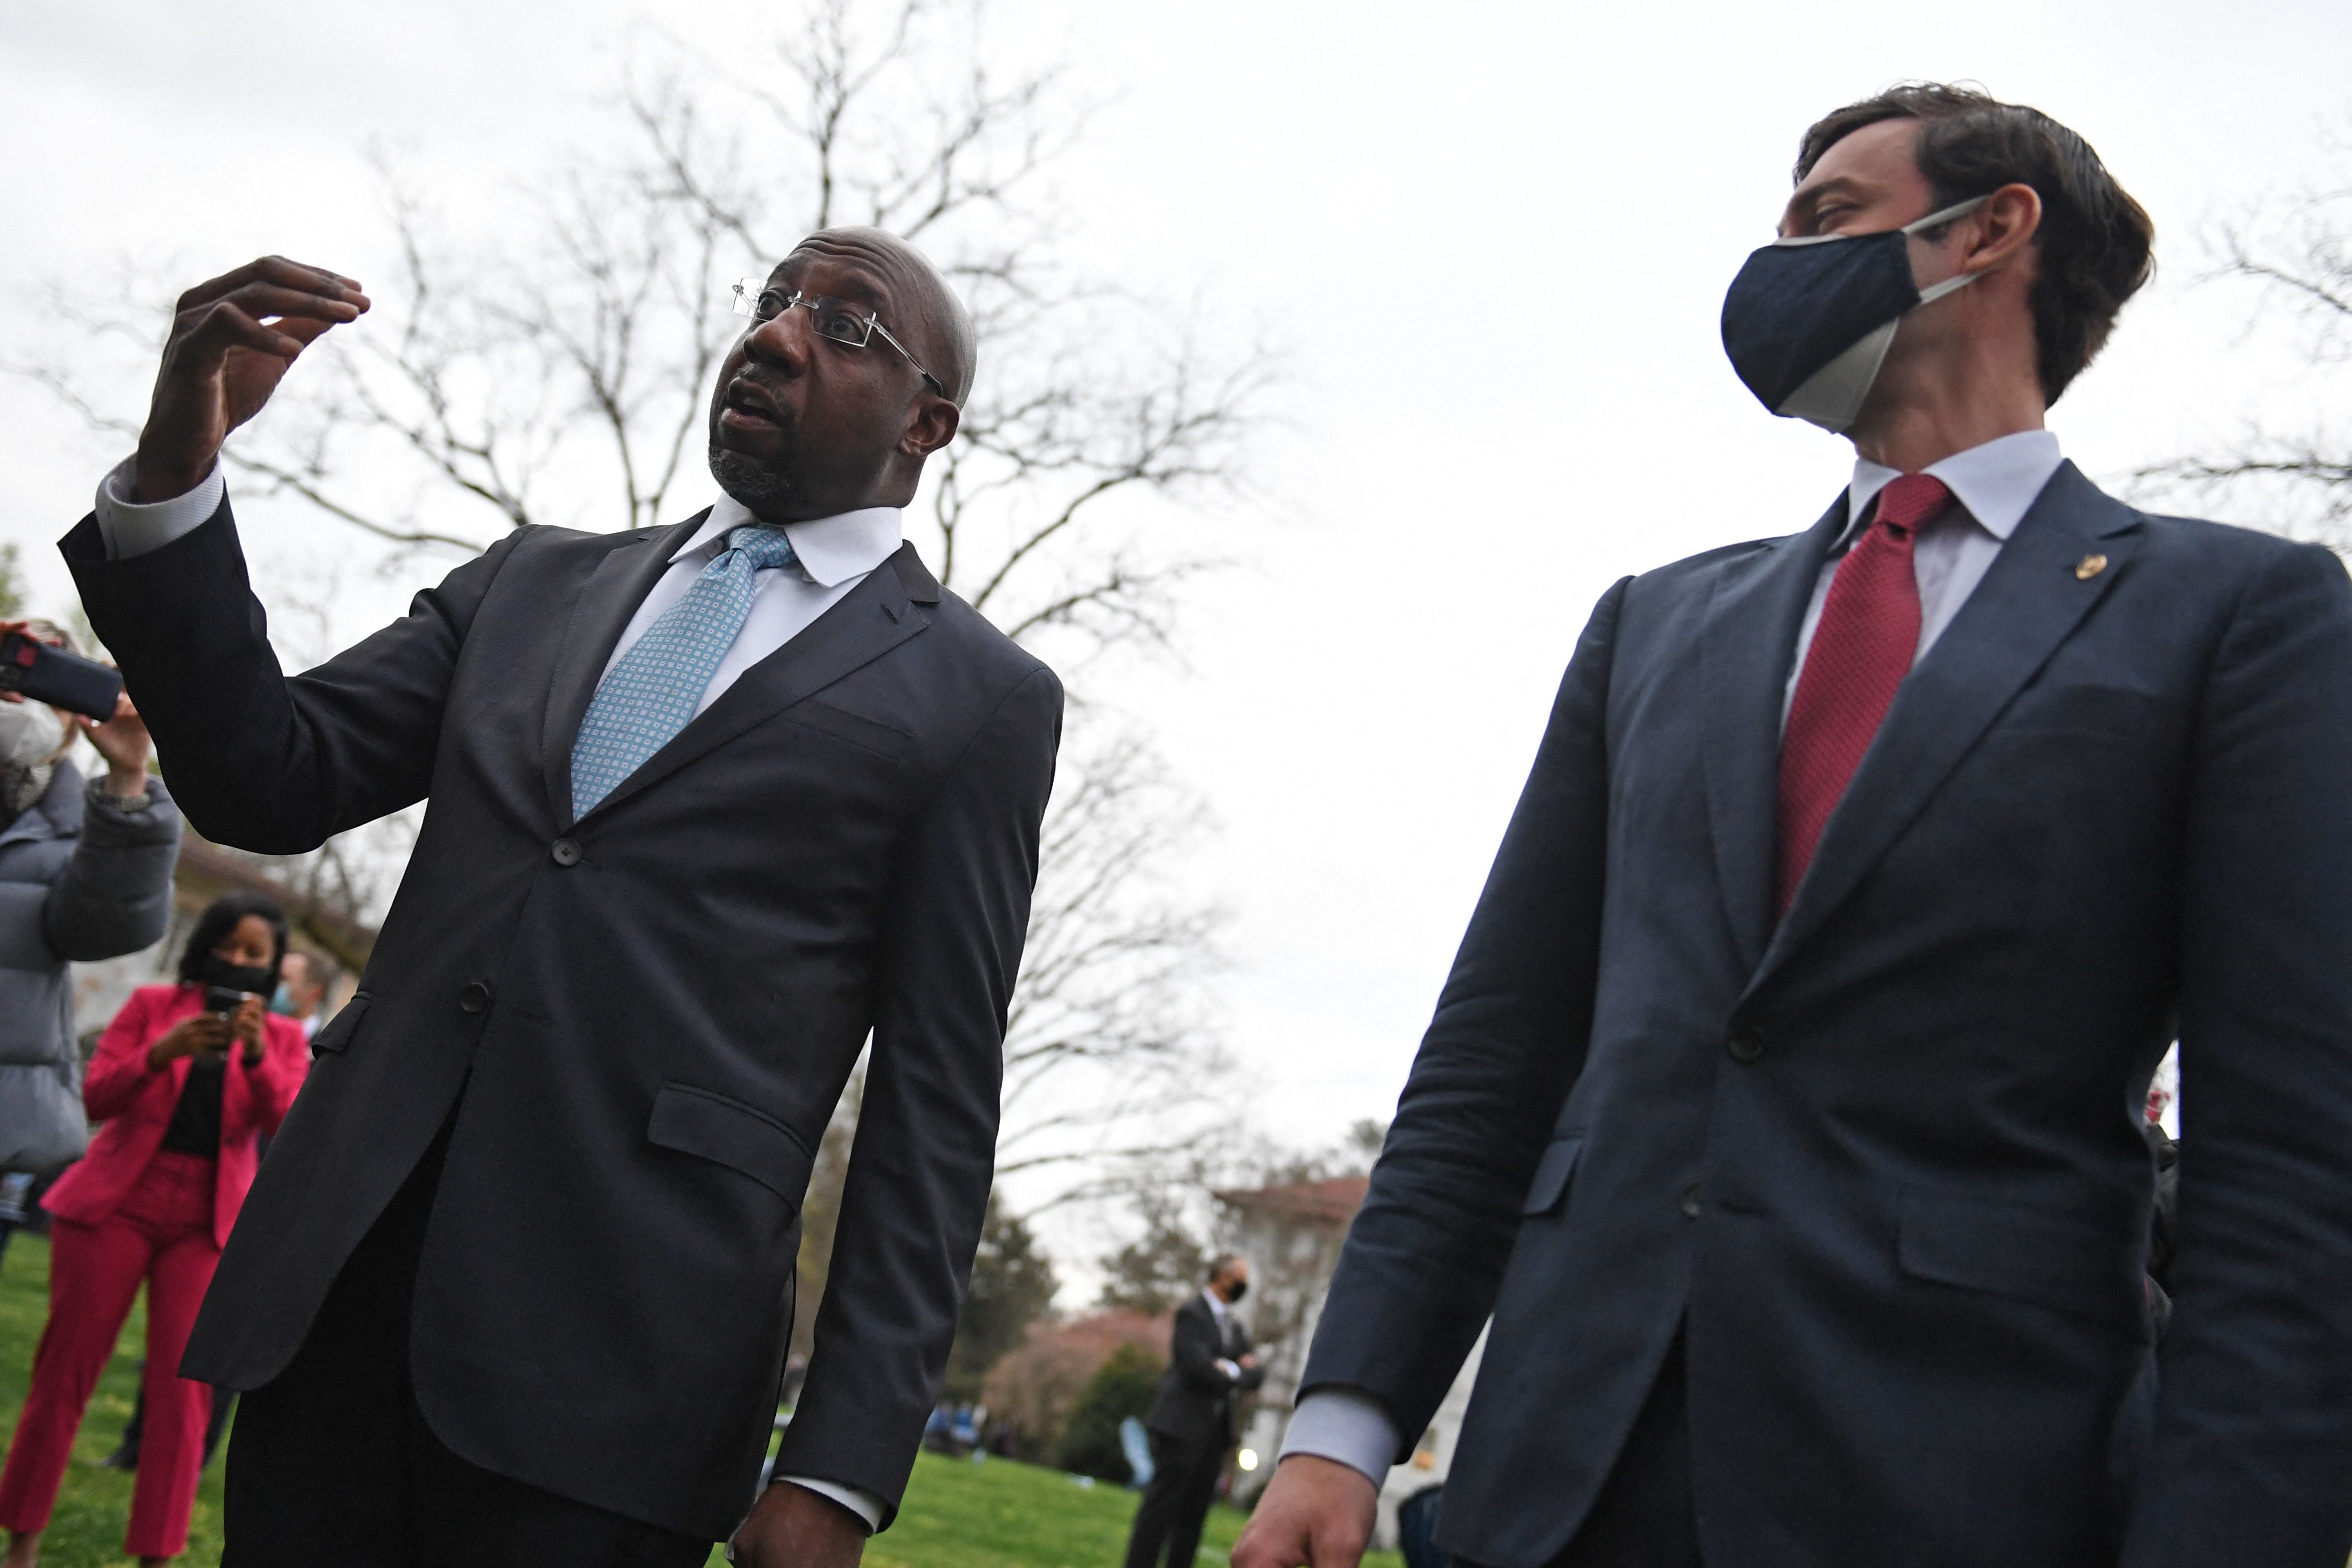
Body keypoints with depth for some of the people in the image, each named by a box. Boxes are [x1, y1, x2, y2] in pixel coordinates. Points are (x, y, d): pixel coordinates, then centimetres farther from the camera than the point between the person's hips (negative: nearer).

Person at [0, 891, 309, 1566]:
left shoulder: (283, 1037, 9)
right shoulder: (151, 1005, 7)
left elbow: (286, 1120, -8)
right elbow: (97, 1096, -3)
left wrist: (257, 1053, -26)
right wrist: (162, 1053, -21)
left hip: (208, 1225, 0)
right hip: (116, 1206, 0)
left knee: (182, 1390, -6)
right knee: (66, 1371, 1)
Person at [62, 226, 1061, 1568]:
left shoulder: (981, 699, 3)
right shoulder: (535, 582, 18)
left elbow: (934, 1105, -1)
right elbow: (267, 782, 10)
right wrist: (176, 470, -5)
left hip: (617, 1351, -4)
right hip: (336, 1278, 4)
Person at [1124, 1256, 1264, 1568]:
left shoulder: (1235, 1326, 19)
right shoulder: (1192, 1314, -5)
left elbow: (1256, 1373, 14)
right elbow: (1198, 1366, -17)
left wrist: (1234, 1372, -8)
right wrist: (1239, 1373, -3)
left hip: (1215, 1432, 8)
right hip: (1184, 1426, -7)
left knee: (1194, 1513, 5)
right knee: (1161, 1505, -8)